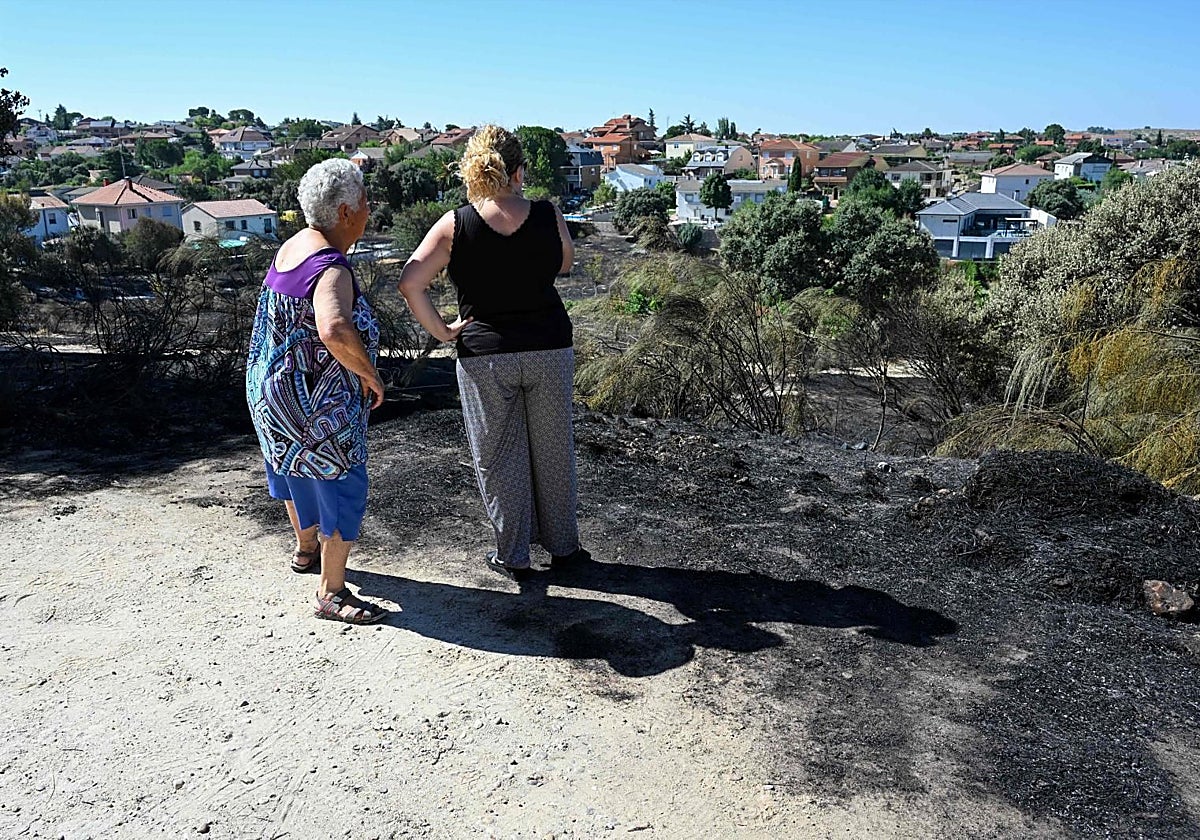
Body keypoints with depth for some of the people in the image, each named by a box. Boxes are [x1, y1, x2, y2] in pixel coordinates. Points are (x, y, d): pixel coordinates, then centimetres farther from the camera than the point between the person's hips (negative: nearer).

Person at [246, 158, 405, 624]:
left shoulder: (294, 244, 3)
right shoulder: (332, 269, -26)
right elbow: (335, 331, -45)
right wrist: (369, 373, -30)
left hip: (273, 387, 11)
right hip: (314, 403, -11)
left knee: (298, 468, 28)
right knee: (342, 486, 1)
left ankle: (305, 549, 52)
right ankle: (331, 593, 13)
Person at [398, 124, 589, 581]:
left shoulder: (454, 226, -9)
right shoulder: (548, 216, -5)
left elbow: (410, 284, -14)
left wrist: (441, 330, -4)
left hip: (484, 355, -1)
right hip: (550, 350, 2)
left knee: (498, 457, 12)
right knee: (553, 450, 16)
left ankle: (513, 556, 23)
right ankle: (562, 545, 31)